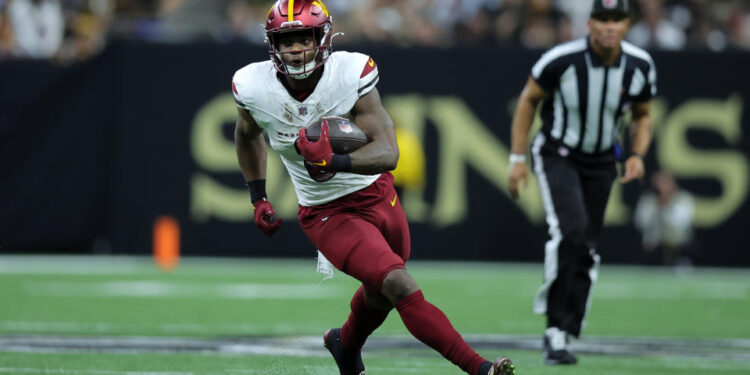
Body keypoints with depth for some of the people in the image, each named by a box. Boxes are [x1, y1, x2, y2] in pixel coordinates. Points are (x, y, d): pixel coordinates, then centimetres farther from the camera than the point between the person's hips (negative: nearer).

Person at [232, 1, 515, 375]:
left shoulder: (351, 74, -21)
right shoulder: (254, 88, -16)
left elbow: (388, 153, -26)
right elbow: (248, 135, 10)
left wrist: (334, 163, -43)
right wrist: (259, 199, 10)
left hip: (376, 194, 2)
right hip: (326, 214, -2)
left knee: (380, 294, 22)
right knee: (398, 285, -21)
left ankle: (346, 344, 55)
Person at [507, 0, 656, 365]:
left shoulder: (640, 67, -11)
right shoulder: (561, 60, -23)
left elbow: (642, 116, 7)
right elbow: (528, 100, -8)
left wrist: (637, 154, -10)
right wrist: (517, 158, -9)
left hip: (600, 163, 5)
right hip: (557, 155, -4)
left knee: (586, 249, 4)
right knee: (570, 230, -25)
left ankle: (559, 335, 17)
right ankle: (556, 327, -17)